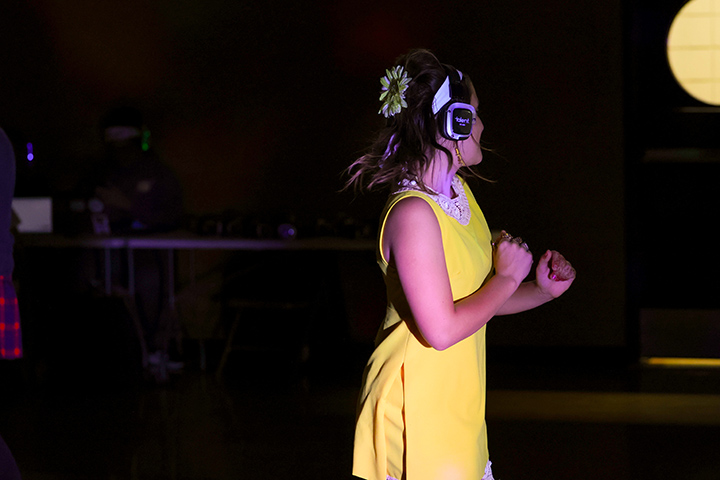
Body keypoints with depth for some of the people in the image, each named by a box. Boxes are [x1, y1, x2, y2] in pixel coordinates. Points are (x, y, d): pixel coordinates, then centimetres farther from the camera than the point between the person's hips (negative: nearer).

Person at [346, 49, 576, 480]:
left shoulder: (459, 195, 9)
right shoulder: (412, 212, -21)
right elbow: (442, 329, -24)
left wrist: (542, 291, 3)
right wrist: (508, 278, -12)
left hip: (458, 405, 9)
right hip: (417, 408, -9)